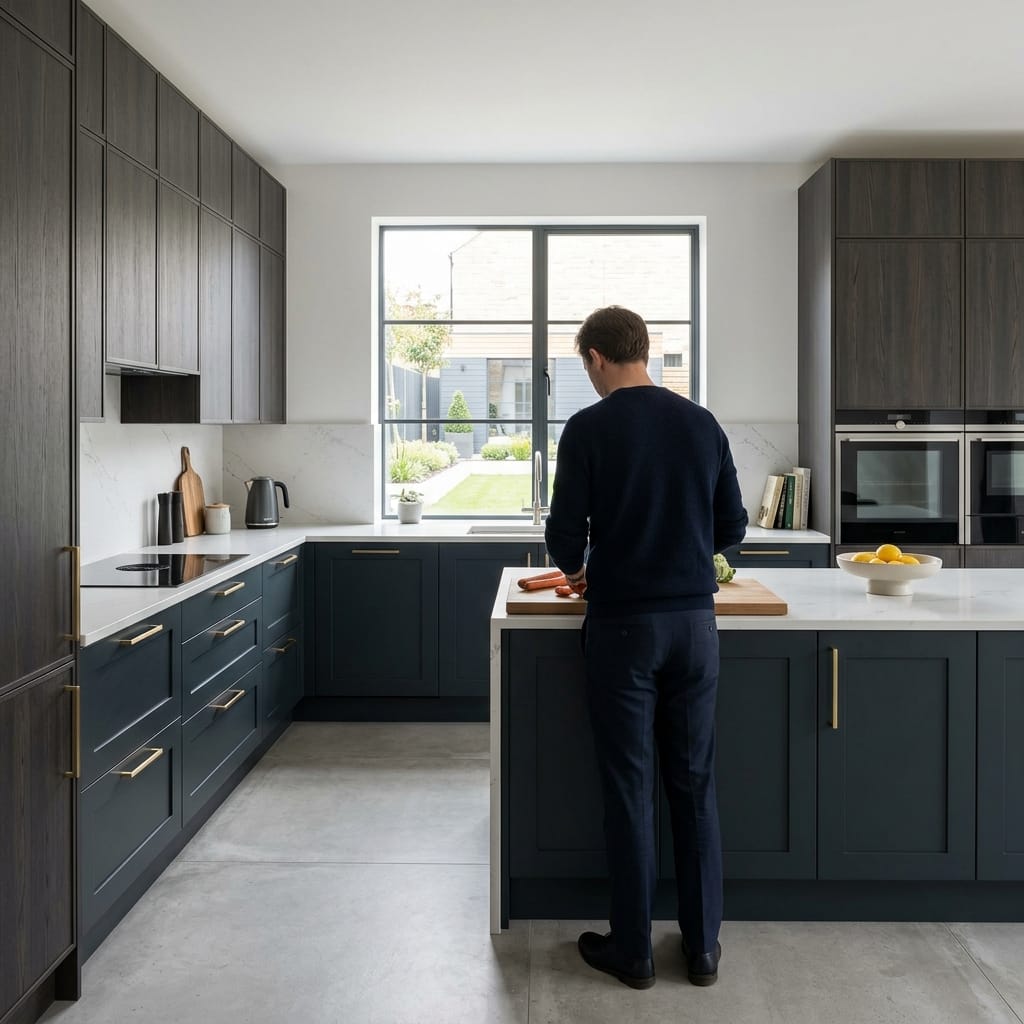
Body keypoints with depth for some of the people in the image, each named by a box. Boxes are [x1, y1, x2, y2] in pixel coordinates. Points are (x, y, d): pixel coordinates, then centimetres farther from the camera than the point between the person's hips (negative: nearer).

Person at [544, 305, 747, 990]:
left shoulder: (589, 429, -7)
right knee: (695, 784, 12)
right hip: (695, 621, 4)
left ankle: (633, 950, 16)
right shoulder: (703, 424, 6)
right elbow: (733, 528, 9)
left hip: (622, 624, -4)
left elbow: (565, 534, -8)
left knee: (630, 787, 6)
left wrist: (578, 569, 13)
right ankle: (703, 946, 20)